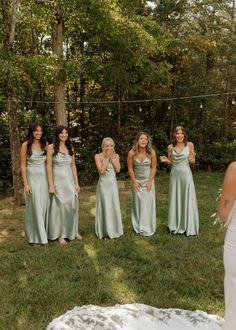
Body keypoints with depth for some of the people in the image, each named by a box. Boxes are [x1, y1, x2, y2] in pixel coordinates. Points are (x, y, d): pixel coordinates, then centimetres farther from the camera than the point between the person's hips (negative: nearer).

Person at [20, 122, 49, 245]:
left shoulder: (45, 144, 6)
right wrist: (26, 184, -10)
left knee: (44, 206, 6)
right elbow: (23, 165, -4)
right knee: (35, 206, -1)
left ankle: (43, 233, 20)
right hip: (32, 178, -3)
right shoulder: (26, 145, -4)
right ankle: (36, 236, 11)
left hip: (44, 178, 4)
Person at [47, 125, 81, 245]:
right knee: (60, 206, 2)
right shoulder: (51, 147, -6)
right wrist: (51, 185, -13)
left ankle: (73, 231, 24)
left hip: (70, 180, 4)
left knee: (72, 205, 7)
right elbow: (49, 167, -9)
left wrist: (76, 183, 6)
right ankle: (60, 234, 14)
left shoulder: (70, 148, 9)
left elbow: (73, 166, 10)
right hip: (58, 180, -4)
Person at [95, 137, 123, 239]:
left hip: (113, 183, 3)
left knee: (114, 206, 7)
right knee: (104, 207, 1)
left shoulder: (116, 156, 5)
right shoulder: (98, 156, -6)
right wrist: (107, 157, -14)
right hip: (103, 184, -3)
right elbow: (101, 171, -17)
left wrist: (112, 157, -9)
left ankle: (114, 230, 21)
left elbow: (118, 169, -7)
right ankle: (105, 231, 13)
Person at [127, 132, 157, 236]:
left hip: (148, 180, 0)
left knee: (148, 203, 2)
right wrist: (134, 182, -6)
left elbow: (153, 168, -7)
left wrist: (150, 181, -9)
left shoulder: (151, 153, -16)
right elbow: (130, 168, -7)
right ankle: (138, 227, 19)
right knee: (137, 203, 7)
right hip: (137, 181, 0)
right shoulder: (132, 153, -15)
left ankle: (148, 228, 13)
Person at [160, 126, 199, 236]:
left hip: (186, 174, -2)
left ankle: (188, 226, 13)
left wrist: (191, 160, -19)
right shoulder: (170, 147, 3)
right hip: (174, 175, 3)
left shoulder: (189, 145, -3)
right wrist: (166, 160, -8)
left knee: (187, 199, 2)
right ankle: (175, 225, 22)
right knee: (175, 199, 9)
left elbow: (193, 161, 3)